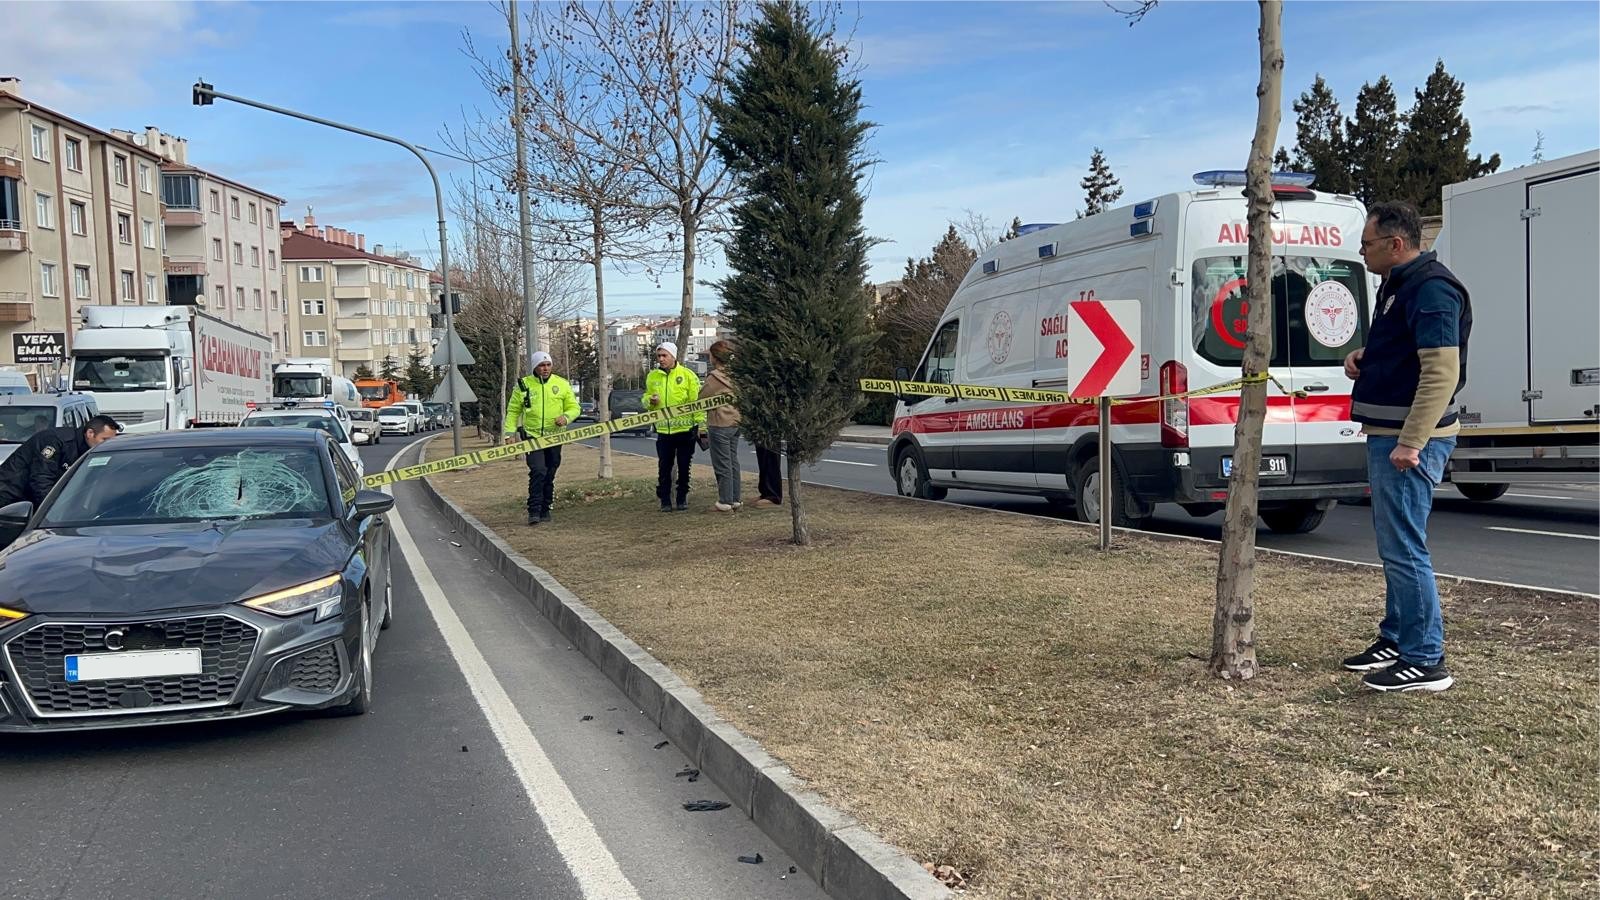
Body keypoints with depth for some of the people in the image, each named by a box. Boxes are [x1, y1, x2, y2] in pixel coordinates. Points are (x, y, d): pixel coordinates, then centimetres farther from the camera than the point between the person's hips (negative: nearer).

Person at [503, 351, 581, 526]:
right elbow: (513, 411, 8)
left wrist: (566, 417, -12)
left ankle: (545, 510, 22)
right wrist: (509, 431, -3)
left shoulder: (562, 384, 6)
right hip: (532, 436, -2)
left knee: (549, 475, 9)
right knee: (538, 471, -18)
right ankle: (534, 511, -15)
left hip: (554, 437, 2)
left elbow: (573, 407, 9)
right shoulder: (524, 384, 2)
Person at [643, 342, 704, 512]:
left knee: (684, 467, 7)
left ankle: (682, 499, 19)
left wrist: (699, 423, -10)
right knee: (664, 467, 3)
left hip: (685, 429, -2)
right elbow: (646, 398, 18)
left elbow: (697, 400, -5)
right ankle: (665, 500, 11)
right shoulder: (652, 376, 7)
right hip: (663, 430, 2)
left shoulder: (687, 375, -4)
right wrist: (650, 401, -6)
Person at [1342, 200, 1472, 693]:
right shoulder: (1398, 284, 16)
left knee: (1403, 548, -9)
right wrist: (1363, 356, 9)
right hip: (1387, 435, 11)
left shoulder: (1432, 290, -17)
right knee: (1393, 543, 17)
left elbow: (1442, 372, -24)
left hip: (1409, 440, -11)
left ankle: (1425, 661, -3)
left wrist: (1409, 443, -27)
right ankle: (1396, 639, 29)